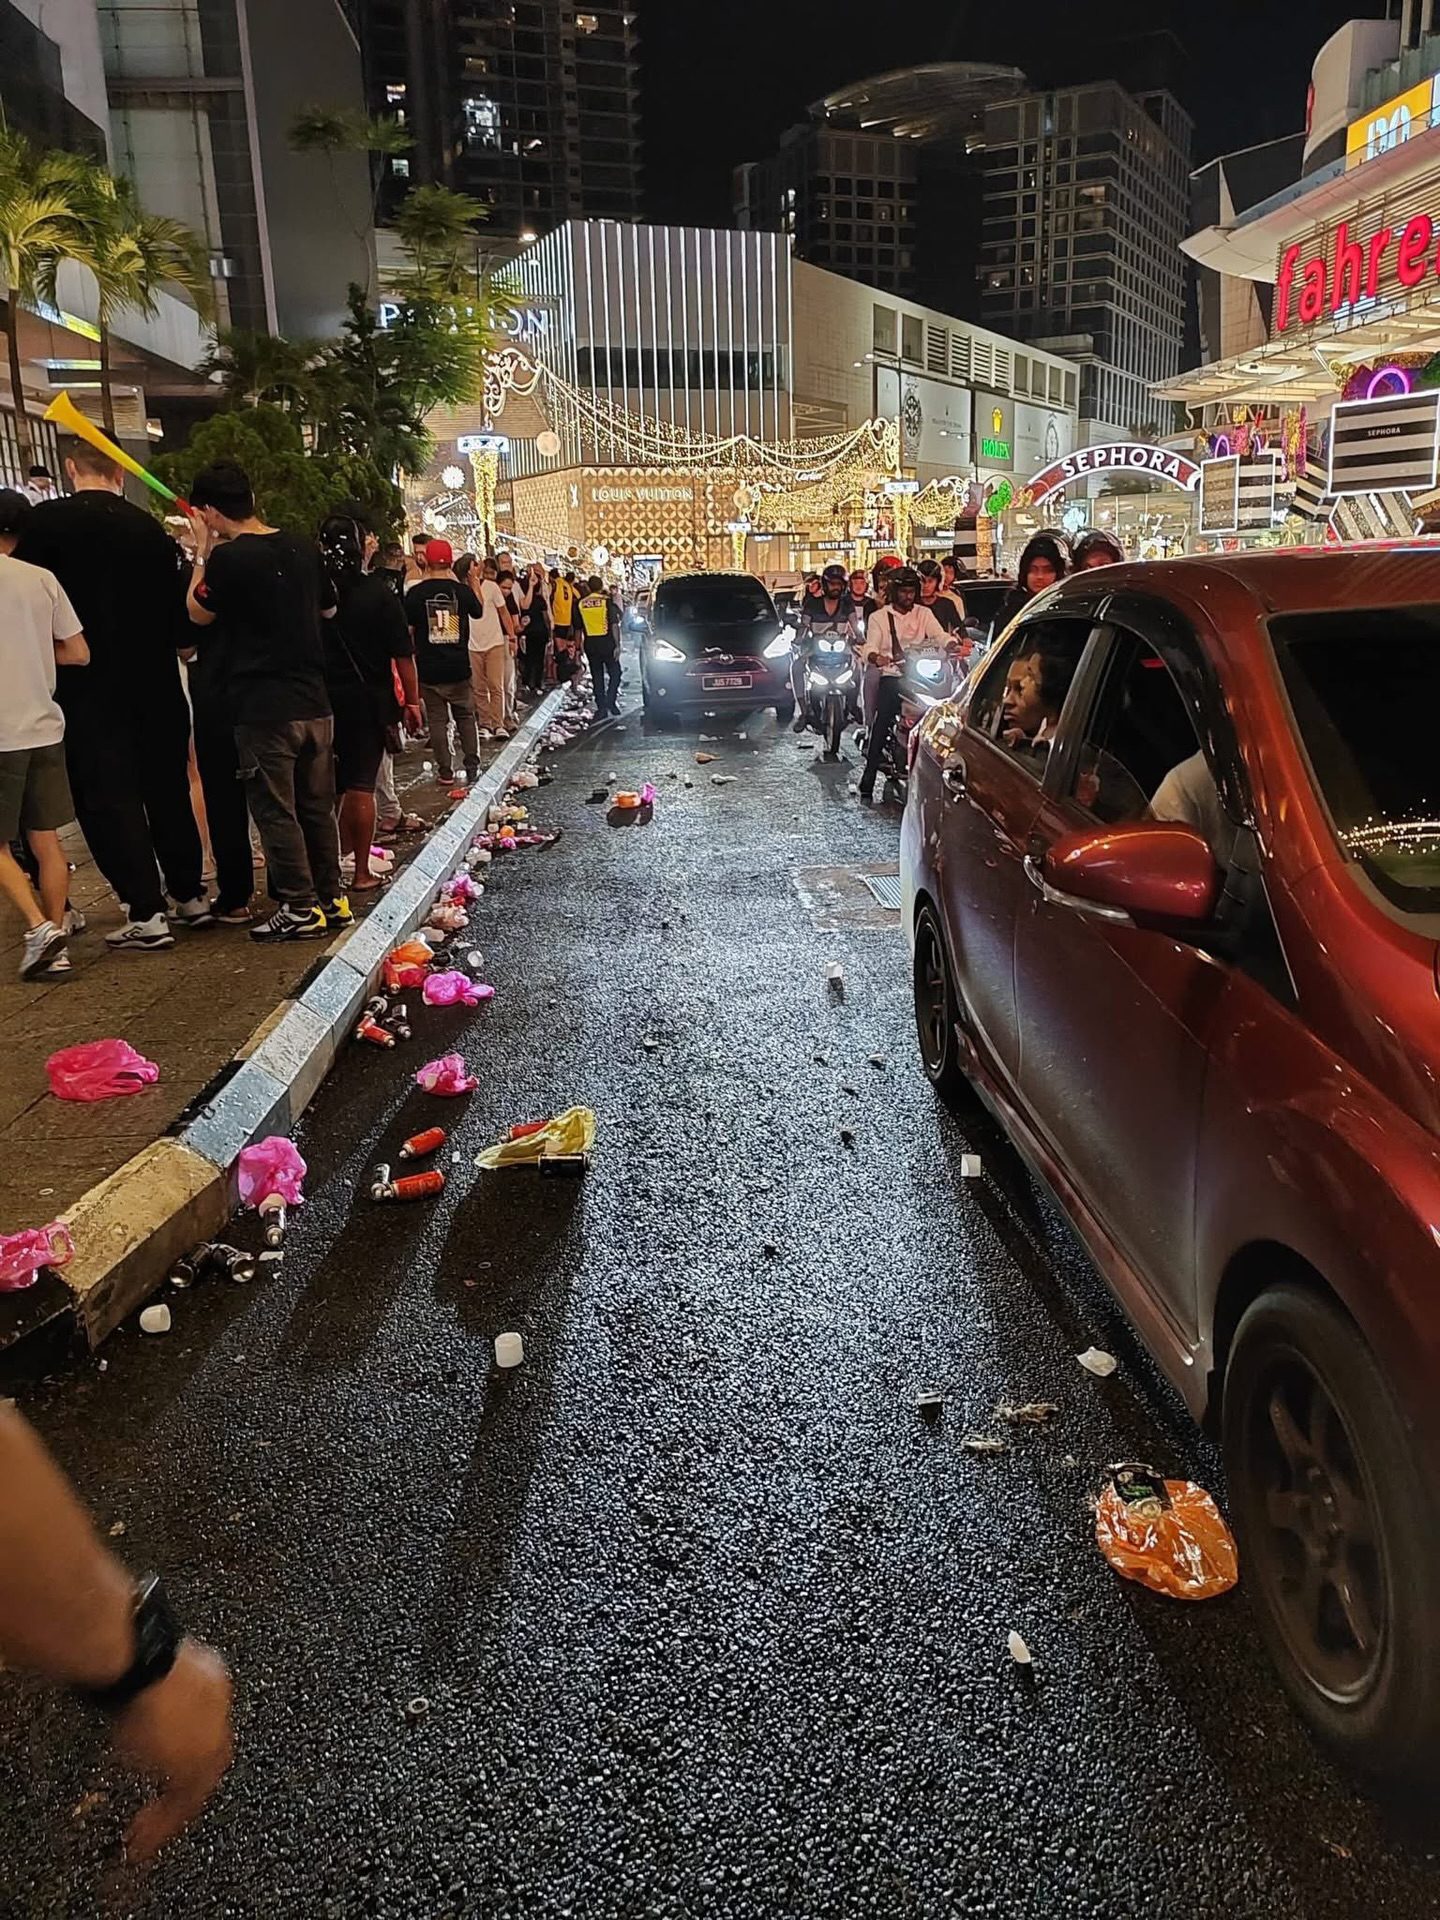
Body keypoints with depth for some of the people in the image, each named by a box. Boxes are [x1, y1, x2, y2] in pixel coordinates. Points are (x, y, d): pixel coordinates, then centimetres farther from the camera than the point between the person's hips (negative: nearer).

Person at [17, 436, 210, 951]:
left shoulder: (47, 521, -8)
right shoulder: (149, 527, 3)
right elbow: (177, 607, 8)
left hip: (90, 687, -4)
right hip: (156, 683, 5)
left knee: (107, 796, 0)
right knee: (166, 787, 15)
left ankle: (146, 913, -2)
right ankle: (190, 895, 21)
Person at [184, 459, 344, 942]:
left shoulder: (227, 557, -13)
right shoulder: (302, 548, 5)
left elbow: (198, 613, 3)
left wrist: (203, 552, 7)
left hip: (262, 707, -6)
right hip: (313, 703, 6)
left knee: (276, 812, 2)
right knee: (318, 807, 13)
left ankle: (301, 909, 6)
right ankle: (332, 900, 20)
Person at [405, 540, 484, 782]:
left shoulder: (416, 592, -8)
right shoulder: (462, 590, -4)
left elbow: (408, 630, -3)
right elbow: (477, 612, 16)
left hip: (429, 669, -1)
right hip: (459, 667, 1)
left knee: (437, 720, 6)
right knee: (466, 717, 14)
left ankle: (446, 771, 7)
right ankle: (472, 765, 12)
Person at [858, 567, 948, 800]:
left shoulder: (924, 613, 15)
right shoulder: (879, 617, 10)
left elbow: (939, 635, 0)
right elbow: (870, 647, -2)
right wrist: (875, 657, -27)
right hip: (891, 677, -2)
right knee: (881, 725, -14)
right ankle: (867, 783, -14)